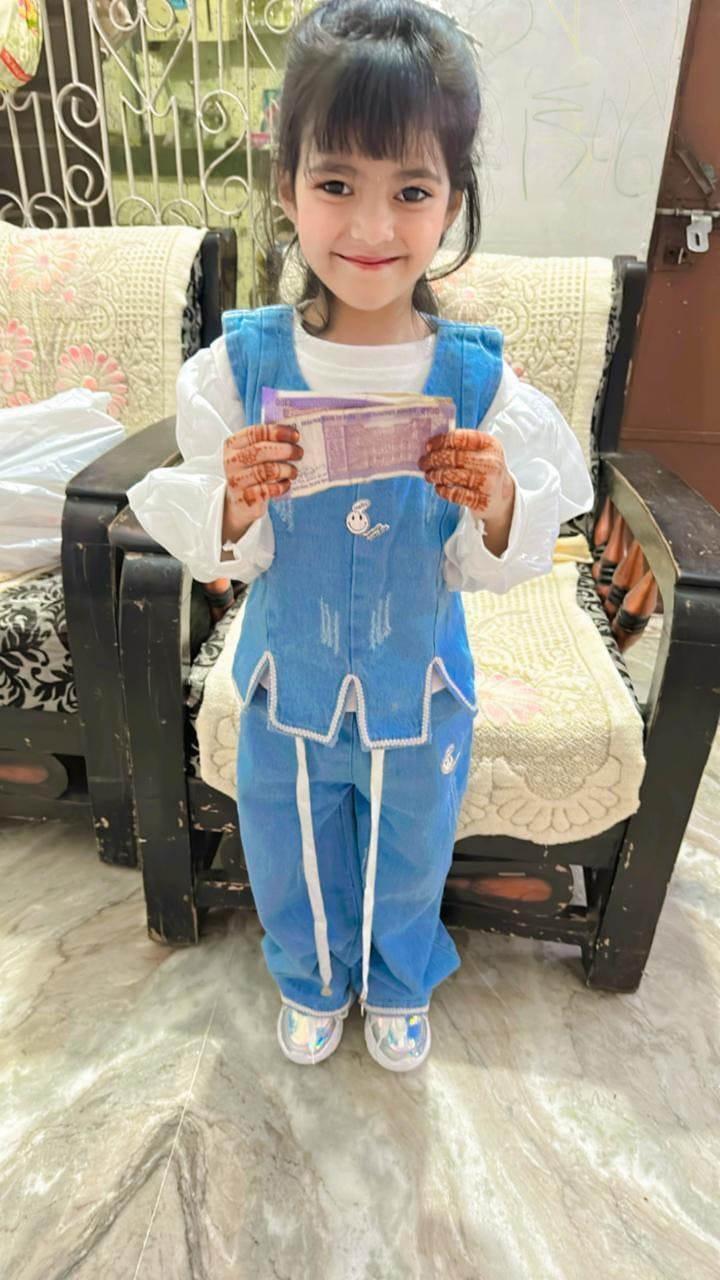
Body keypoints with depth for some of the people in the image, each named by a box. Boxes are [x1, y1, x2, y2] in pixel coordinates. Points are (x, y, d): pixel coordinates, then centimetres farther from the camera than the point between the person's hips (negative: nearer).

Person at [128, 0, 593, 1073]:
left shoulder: (478, 378, -16)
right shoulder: (242, 362, -15)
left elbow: (492, 569, -10)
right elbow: (218, 555, -10)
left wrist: (498, 504, -31)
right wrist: (235, 503, -32)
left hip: (419, 697, 0)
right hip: (288, 689, 1)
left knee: (408, 861, 26)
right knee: (290, 862, 25)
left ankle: (398, 985, 61)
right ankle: (312, 982, 61)